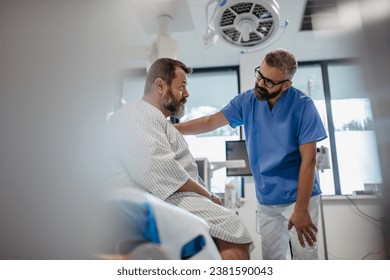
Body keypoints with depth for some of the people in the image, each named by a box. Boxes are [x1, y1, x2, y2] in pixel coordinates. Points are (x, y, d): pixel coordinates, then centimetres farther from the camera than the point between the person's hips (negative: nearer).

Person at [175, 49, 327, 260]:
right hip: (266, 199, 4)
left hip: (298, 196, -3)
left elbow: (308, 159, -14)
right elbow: (211, 122, 3)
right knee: (271, 258, 13)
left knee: (306, 255, -2)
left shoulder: (302, 106, -12)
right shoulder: (247, 101, -1)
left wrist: (301, 209, -15)